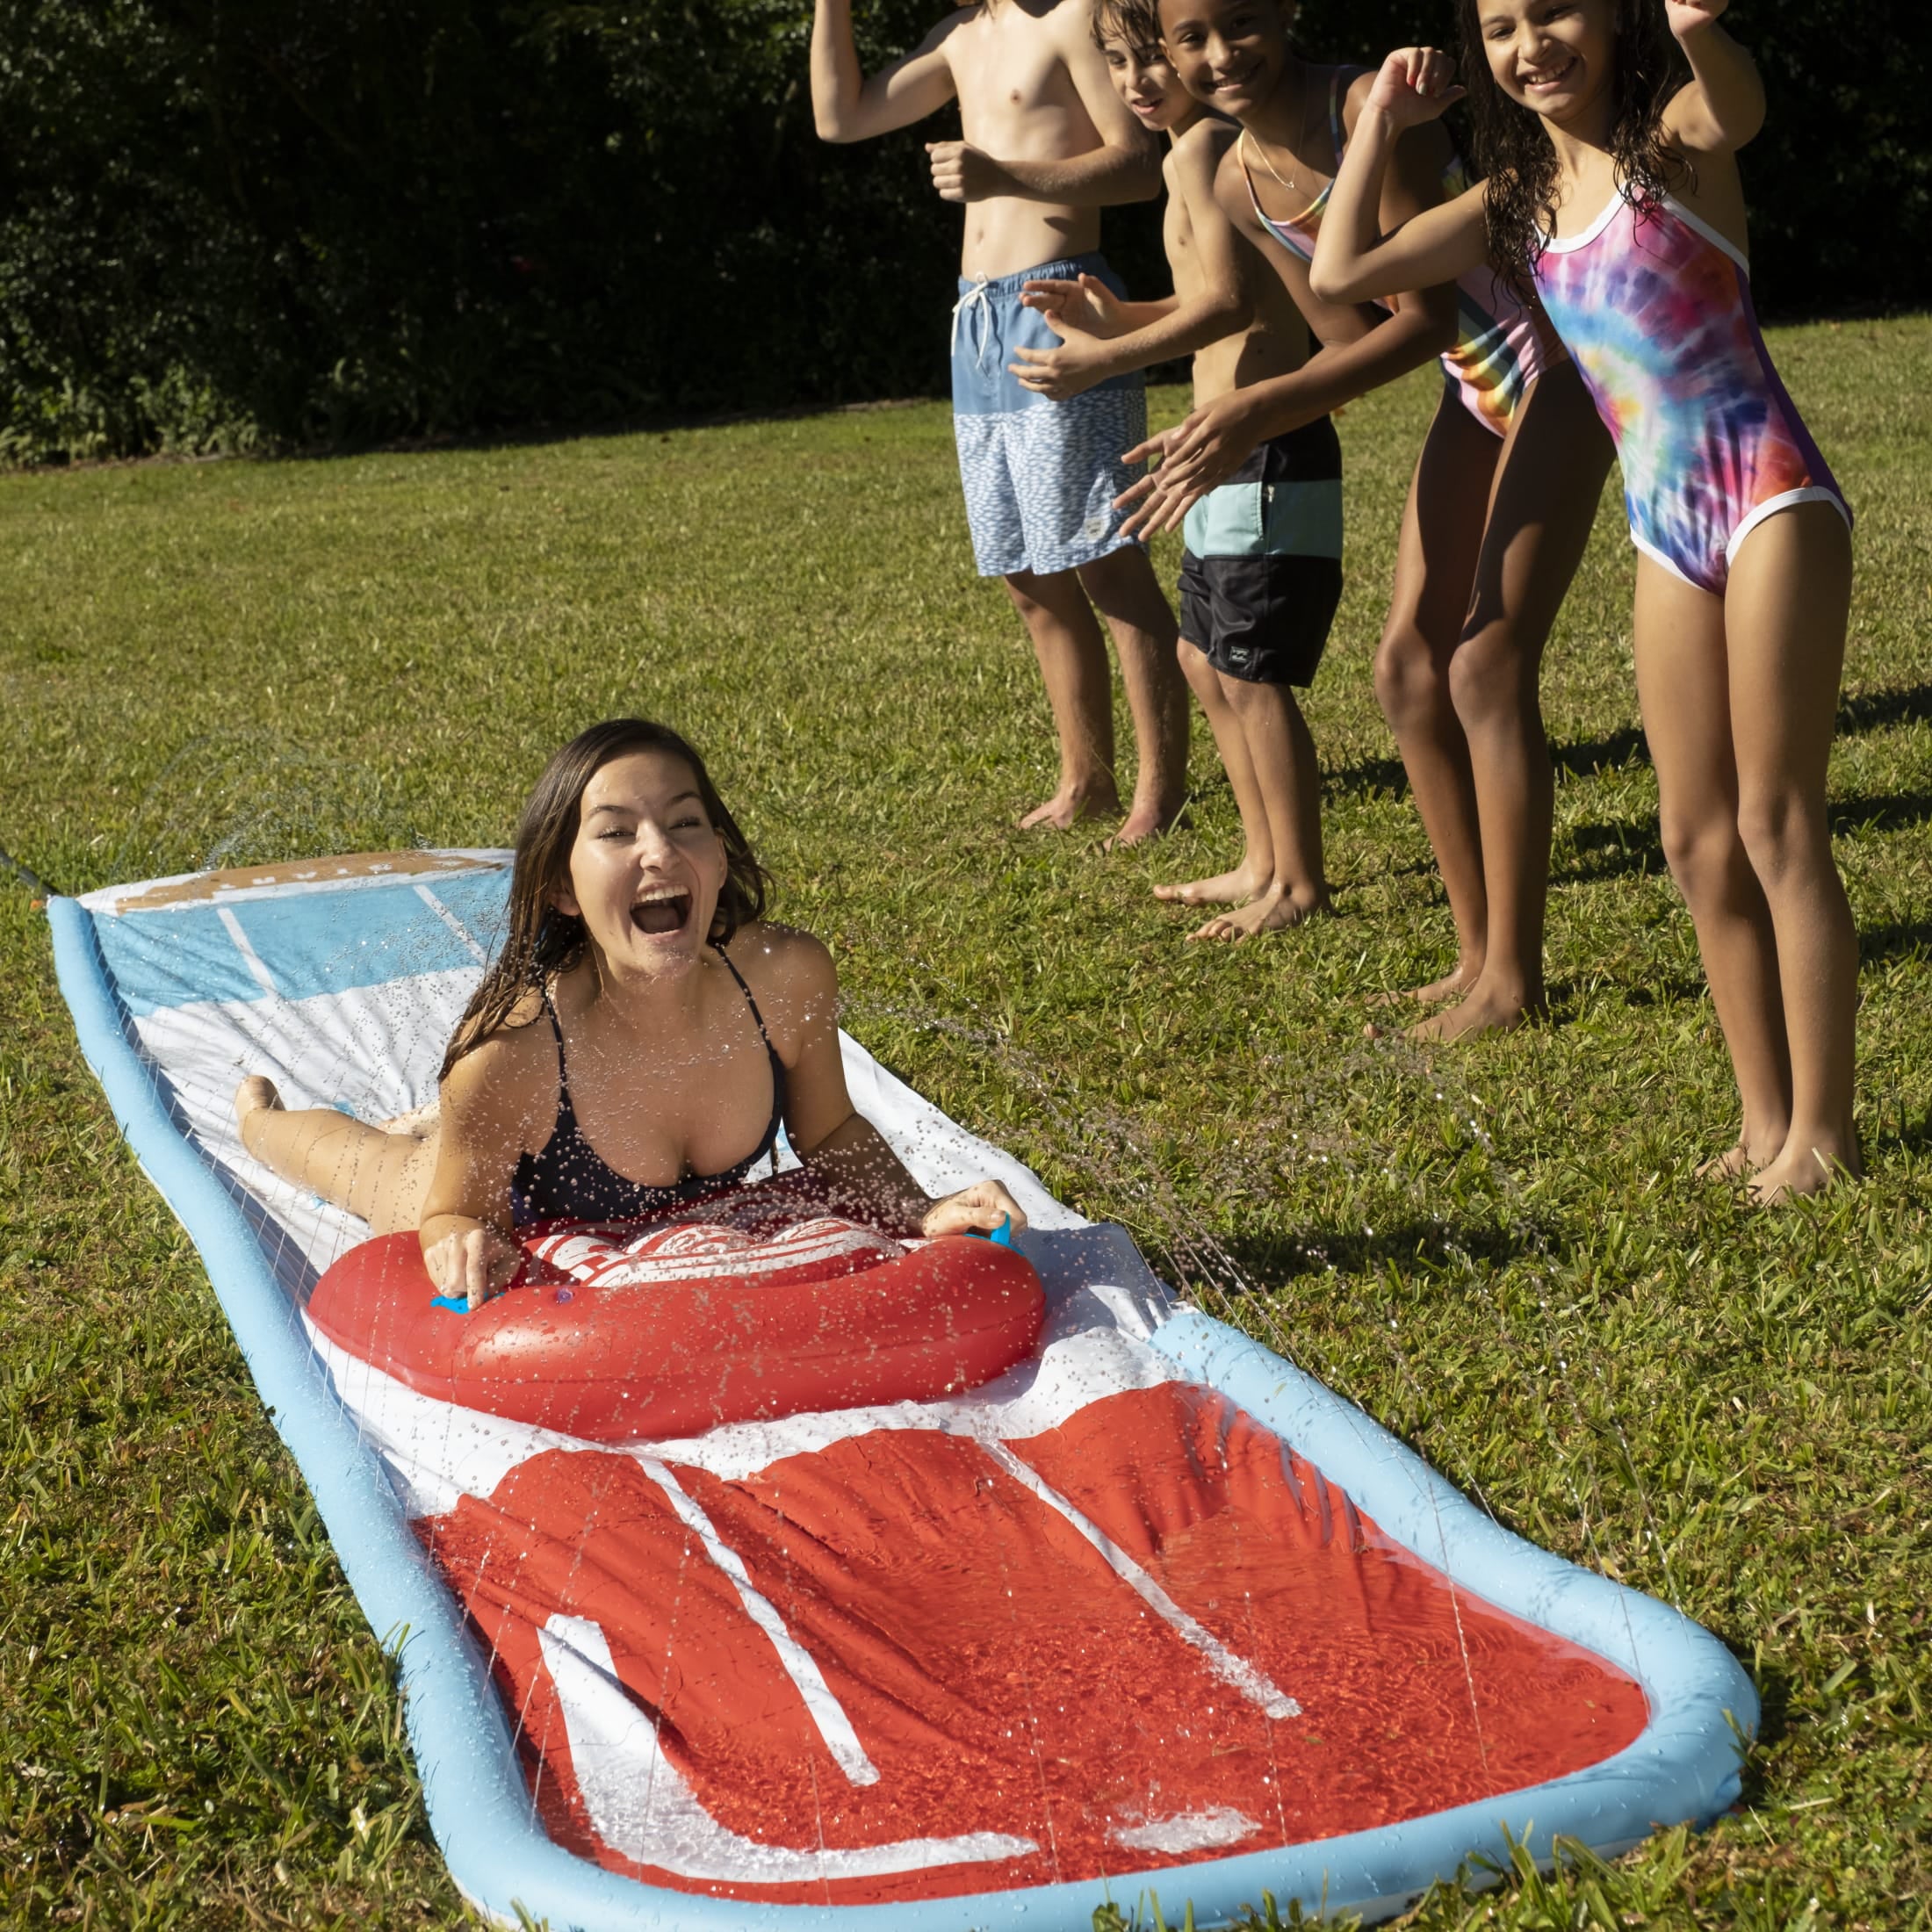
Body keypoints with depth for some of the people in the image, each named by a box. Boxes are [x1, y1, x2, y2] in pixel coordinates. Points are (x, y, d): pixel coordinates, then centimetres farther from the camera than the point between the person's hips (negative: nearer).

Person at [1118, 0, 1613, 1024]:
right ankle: (1478, 951, 14)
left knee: (1486, 667, -12)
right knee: (1408, 661, 5)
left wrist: (1265, 409, -34)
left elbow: (1426, 316, -25)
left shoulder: (1369, 106, -24)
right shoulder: (1239, 186, -1)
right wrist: (1237, 435, -9)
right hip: (1474, 390, 8)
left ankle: (1513, 978, -2)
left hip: (1555, 361, -8)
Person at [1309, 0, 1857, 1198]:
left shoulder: (1678, 137, -7)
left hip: (1770, 502, -7)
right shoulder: (1515, 204, 10)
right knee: (1699, 840, 9)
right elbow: (1341, 272, 8)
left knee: (1778, 827, -4)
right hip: (1667, 529, 7)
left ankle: (1823, 1129, 6)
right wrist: (1384, 120, 8)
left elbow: (1740, 103, -32)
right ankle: (1766, 1119, 20)